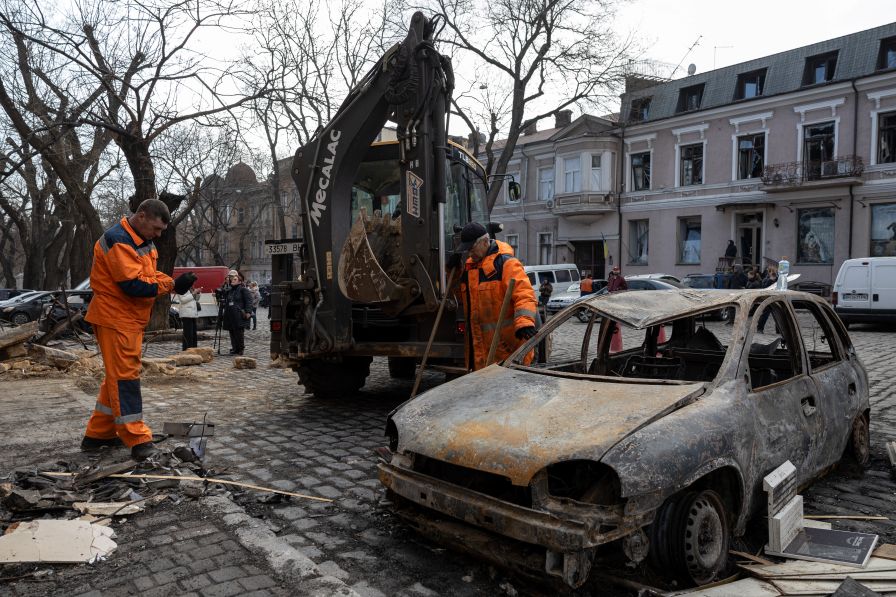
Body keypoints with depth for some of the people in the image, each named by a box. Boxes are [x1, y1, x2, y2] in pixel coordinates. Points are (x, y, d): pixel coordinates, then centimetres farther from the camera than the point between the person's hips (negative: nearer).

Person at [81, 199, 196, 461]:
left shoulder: (142, 241, 13)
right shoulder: (118, 240, -18)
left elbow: (149, 274, 12)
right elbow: (133, 284, -25)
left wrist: (174, 282, -7)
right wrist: (173, 285, -23)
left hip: (130, 319, 10)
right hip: (115, 319, -10)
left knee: (118, 376, 14)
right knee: (125, 376, -8)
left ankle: (98, 434, 24)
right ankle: (137, 440, -6)